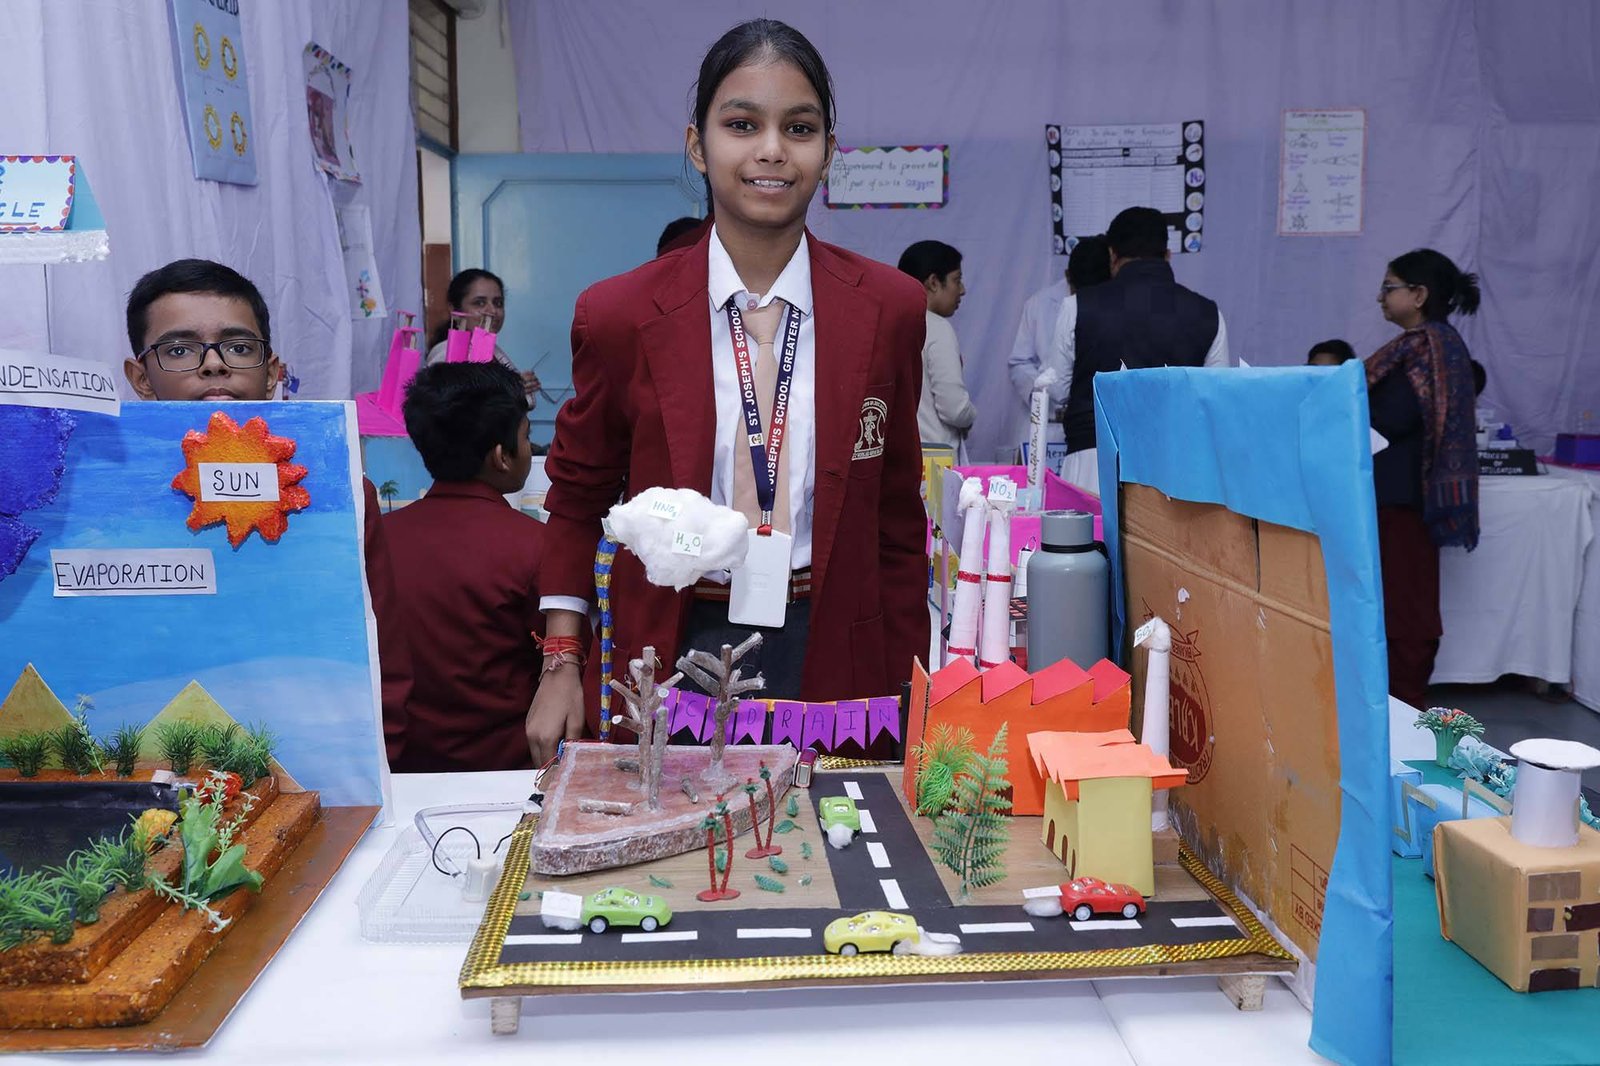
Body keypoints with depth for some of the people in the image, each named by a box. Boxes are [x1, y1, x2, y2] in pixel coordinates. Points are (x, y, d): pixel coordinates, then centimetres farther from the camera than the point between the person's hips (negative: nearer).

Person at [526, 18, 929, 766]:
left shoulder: (890, 310, -4)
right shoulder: (618, 316, -7)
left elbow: (897, 516, 4)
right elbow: (578, 494, 7)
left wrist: (908, 693, 5)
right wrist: (562, 665, 1)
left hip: (831, 653, 1)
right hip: (676, 649, 0)